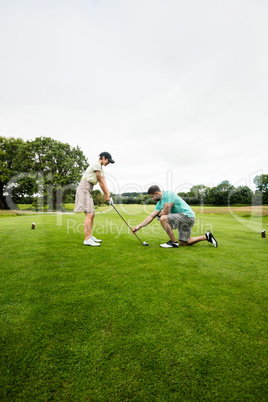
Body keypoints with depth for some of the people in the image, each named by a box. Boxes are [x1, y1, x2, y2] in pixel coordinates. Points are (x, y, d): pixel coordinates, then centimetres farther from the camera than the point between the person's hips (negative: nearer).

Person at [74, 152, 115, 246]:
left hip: (88, 191, 10)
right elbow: (101, 182, -11)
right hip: (84, 189, -10)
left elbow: (104, 183, 12)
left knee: (92, 214, 11)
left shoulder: (100, 168, 19)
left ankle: (90, 236, 20)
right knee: (89, 214, -14)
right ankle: (87, 239, -11)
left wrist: (108, 195, 4)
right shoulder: (96, 164, -11)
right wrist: (106, 195, -5)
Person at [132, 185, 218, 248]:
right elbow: (151, 216, 7)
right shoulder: (160, 203, 9)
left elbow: (166, 212, -23)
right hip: (186, 218, 10)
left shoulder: (169, 194, -17)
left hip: (187, 215, -10)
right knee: (183, 243, 15)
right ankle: (207, 236, 24)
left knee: (163, 219, -24)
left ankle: (173, 242, -10)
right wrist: (139, 226, 3)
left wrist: (159, 214, 0)